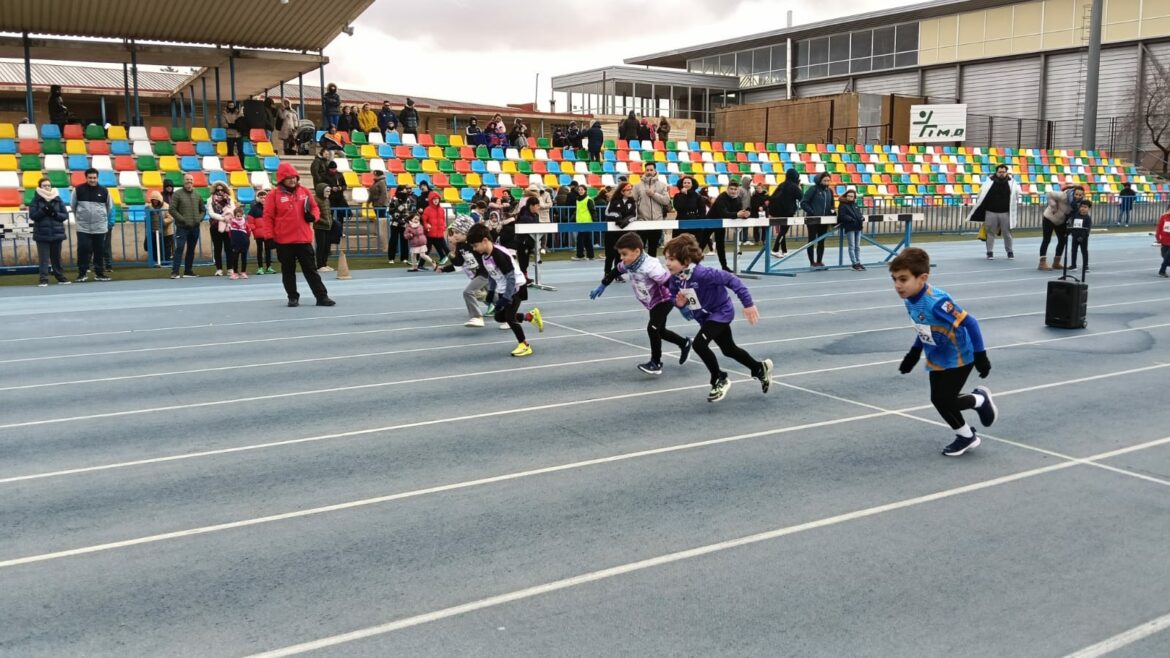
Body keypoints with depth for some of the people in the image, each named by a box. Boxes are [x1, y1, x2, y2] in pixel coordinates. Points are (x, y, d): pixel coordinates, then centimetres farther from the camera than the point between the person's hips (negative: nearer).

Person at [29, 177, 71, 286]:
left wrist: (55, 213, -14)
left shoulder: (58, 199, 6)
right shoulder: (36, 199, 2)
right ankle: (44, 279, -4)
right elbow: (32, 216, -5)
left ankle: (60, 277, 21)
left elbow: (65, 215, 3)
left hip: (57, 233, 2)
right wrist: (43, 211, -19)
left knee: (56, 257, 11)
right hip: (42, 233, -2)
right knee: (43, 258, -5)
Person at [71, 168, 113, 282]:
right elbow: (73, 206, 12)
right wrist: (79, 218, 15)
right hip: (83, 228, -1)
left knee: (99, 251, 6)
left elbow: (110, 207, 15)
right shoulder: (78, 190, -1)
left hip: (100, 228, 1)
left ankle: (99, 273, 15)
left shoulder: (104, 191, 3)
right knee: (83, 250, -5)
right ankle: (82, 273, 6)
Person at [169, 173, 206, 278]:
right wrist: (182, 220, -14)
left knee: (191, 250, 10)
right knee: (179, 248, -12)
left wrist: (200, 219, 2)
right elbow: (172, 209, -7)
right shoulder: (178, 194, -2)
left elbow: (203, 209, 19)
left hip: (195, 227, 5)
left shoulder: (197, 195, 11)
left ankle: (188, 271, 17)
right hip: (182, 227, -5)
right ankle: (174, 272, -12)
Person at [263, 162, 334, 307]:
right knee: (288, 271, 8)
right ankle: (293, 297, 19)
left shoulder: (304, 192, 5)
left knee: (310, 269, 6)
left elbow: (315, 207, 15)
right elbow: (268, 216, -3)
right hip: (284, 241, -2)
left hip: (304, 239, 2)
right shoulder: (275, 194, -4)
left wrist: (313, 216, -8)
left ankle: (322, 297, 7)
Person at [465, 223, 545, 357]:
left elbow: (511, 278, -28)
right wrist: (491, 291, 5)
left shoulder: (499, 255, -30)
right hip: (503, 289, 9)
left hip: (516, 287, -9)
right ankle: (531, 316, 26)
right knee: (500, 317, 11)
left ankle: (525, 345, 5)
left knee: (509, 317, -12)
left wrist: (506, 299, -28)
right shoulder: (484, 255, -3)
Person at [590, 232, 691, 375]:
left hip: (664, 299, -9)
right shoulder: (628, 264, -12)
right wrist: (602, 286, 17)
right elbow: (616, 272, 10)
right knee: (660, 331, 18)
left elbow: (670, 283, -37)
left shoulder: (650, 266, -36)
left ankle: (656, 363, -6)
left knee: (653, 328, -19)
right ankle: (684, 344, 41)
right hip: (652, 302, 9)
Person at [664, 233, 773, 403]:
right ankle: (760, 368, 46)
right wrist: (679, 304, -22)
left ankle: (720, 380, -3)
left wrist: (748, 304, -30)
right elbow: (674, 297, 3)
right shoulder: (675, 279, -15)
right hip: (705, 317, 8)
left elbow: (732, 280, -32)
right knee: (729, 349, 22)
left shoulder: (702, 274, -36)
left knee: (699, 344, -24)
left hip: (721, 312, -8)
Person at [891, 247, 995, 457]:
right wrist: (914, 354, 15)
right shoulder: (909, 299, -7)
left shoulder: (936, 302, -34)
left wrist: (980, 356, -26)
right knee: (939, 400, 7)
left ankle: (981, 400, 21)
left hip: (959, 357, -8)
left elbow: (970, 323, -30)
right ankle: (966, 436, 29)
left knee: (944, 400, -9)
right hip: (937, 359, 8)